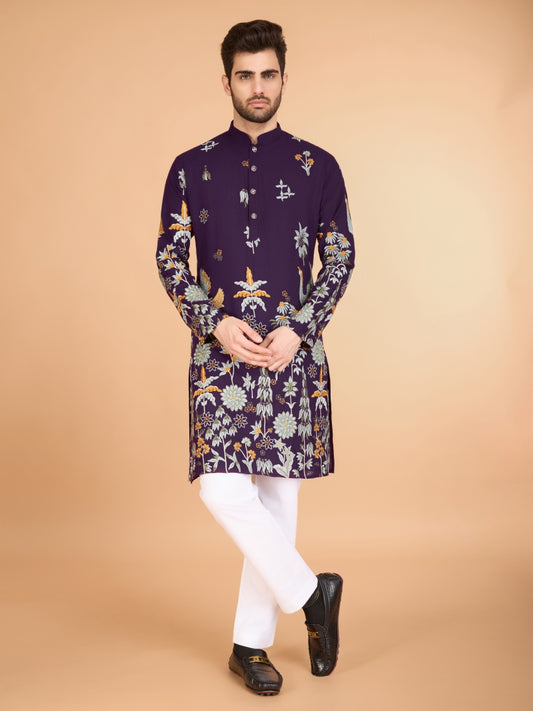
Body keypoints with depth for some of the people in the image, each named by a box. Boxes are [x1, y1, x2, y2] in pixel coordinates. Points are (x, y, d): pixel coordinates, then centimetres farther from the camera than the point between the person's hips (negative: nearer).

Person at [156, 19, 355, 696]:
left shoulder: (317, 167, 8)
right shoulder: (192, 168, 8)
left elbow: (340, 258, 6)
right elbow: (170, 260, 6)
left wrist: (298, 330, -8)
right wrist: (218, 325, -9)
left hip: (293, 350, 0)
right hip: (220, 347, 0)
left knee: (279, 489, 2)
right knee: (223, 488, -12)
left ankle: (251, 643, 15)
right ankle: (310, 591, 10)